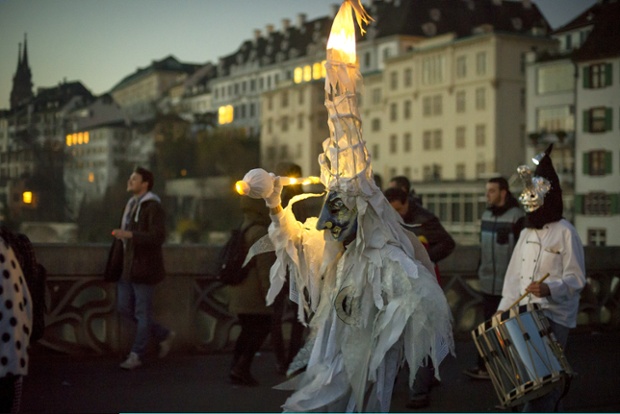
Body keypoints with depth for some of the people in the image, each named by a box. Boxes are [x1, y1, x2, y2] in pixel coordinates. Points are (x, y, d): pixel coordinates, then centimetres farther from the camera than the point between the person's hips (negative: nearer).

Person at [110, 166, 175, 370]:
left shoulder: (153, 207, -12)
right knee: (124, 308, 10)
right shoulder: (131, 204, 16)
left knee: (142, 313, -1)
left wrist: (129, 234, -29)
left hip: (144, 268, -9)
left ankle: (136, 355, 9)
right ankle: (164, 335, 23)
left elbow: (158, 236, -24)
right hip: (127, 267, 9)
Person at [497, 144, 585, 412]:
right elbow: (514, 275, 15)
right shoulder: (527, 233, 14)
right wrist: (504, 307, 7)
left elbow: (576, 279, -12)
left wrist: (550, 288, -29)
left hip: (554, 317, -7)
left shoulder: (565, 232, -8)